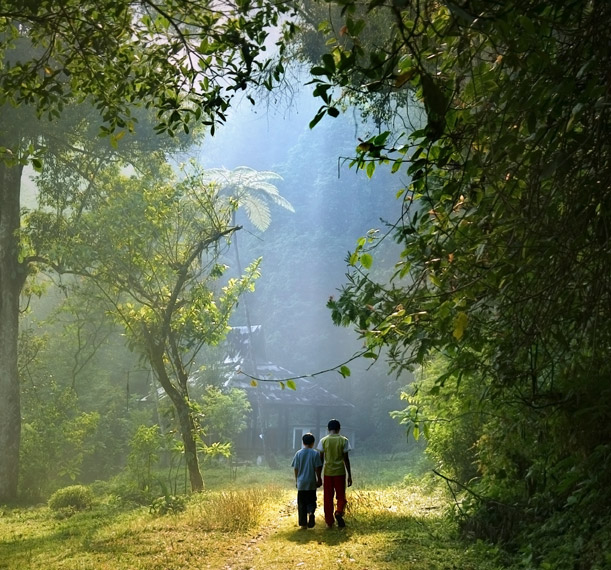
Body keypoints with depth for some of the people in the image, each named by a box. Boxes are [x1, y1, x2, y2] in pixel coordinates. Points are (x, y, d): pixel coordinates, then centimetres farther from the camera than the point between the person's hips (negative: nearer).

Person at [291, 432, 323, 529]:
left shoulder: (298, 453, 0)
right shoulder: (315, 453, -5)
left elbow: (296, 468, 3)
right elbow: (318, 468, -5)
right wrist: (319, 479, 7)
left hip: (301, 482, 1)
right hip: (311, 483, -1)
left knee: (301, 504, 8)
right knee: (311, 501, 8)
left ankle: (303, 524, 8)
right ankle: (311, 512, -22)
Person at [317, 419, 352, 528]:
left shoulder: (323, 441, 0)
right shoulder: (343, 440, -3)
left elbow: (321, 459, 2)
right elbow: (346, 459, -4)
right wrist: (350, 475, 3)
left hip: (327, 473, 1)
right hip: (340, 472, -1)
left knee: (327, 498, 9)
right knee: (341, 496, 12)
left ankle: (329, 522, 10)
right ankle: (339, 512, -14)